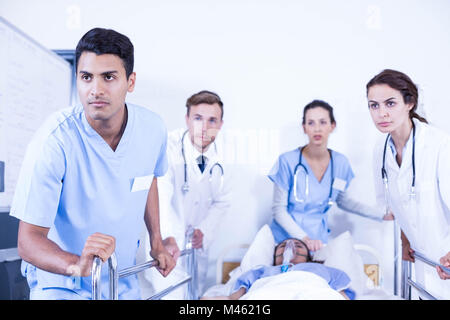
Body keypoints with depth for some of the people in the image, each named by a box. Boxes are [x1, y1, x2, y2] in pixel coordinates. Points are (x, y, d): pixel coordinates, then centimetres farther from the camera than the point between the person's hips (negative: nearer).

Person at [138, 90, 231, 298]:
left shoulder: (219, 155, -5)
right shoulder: (169, 147, -21)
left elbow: (222, 200, 7)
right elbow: (159, 197, -33)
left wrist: (205, 230, -7)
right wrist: (168, 240, -45)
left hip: (198, 243, 5)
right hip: (168, 242, -5)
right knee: (173, 295, -8)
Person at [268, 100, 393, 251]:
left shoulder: (340, 162, -2)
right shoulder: (288, 161, -14)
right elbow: (279, 208, -10)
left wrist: (382, 214, 11)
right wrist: (304, 237, -21)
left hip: (318, 241, 3)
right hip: (286, 237, -3)